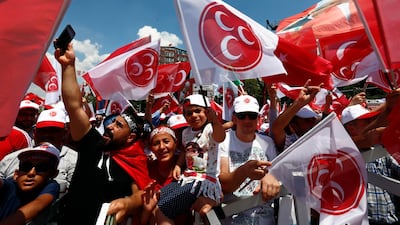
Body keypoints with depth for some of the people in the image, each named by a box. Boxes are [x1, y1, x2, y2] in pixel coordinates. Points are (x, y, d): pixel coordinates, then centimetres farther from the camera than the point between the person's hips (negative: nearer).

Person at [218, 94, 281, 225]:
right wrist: (243, 171, -30)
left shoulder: (267, 142, 6)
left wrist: (271, 177, -18)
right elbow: (221, 185, -11)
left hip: (264, 214, 4)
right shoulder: (223, 140, -4)